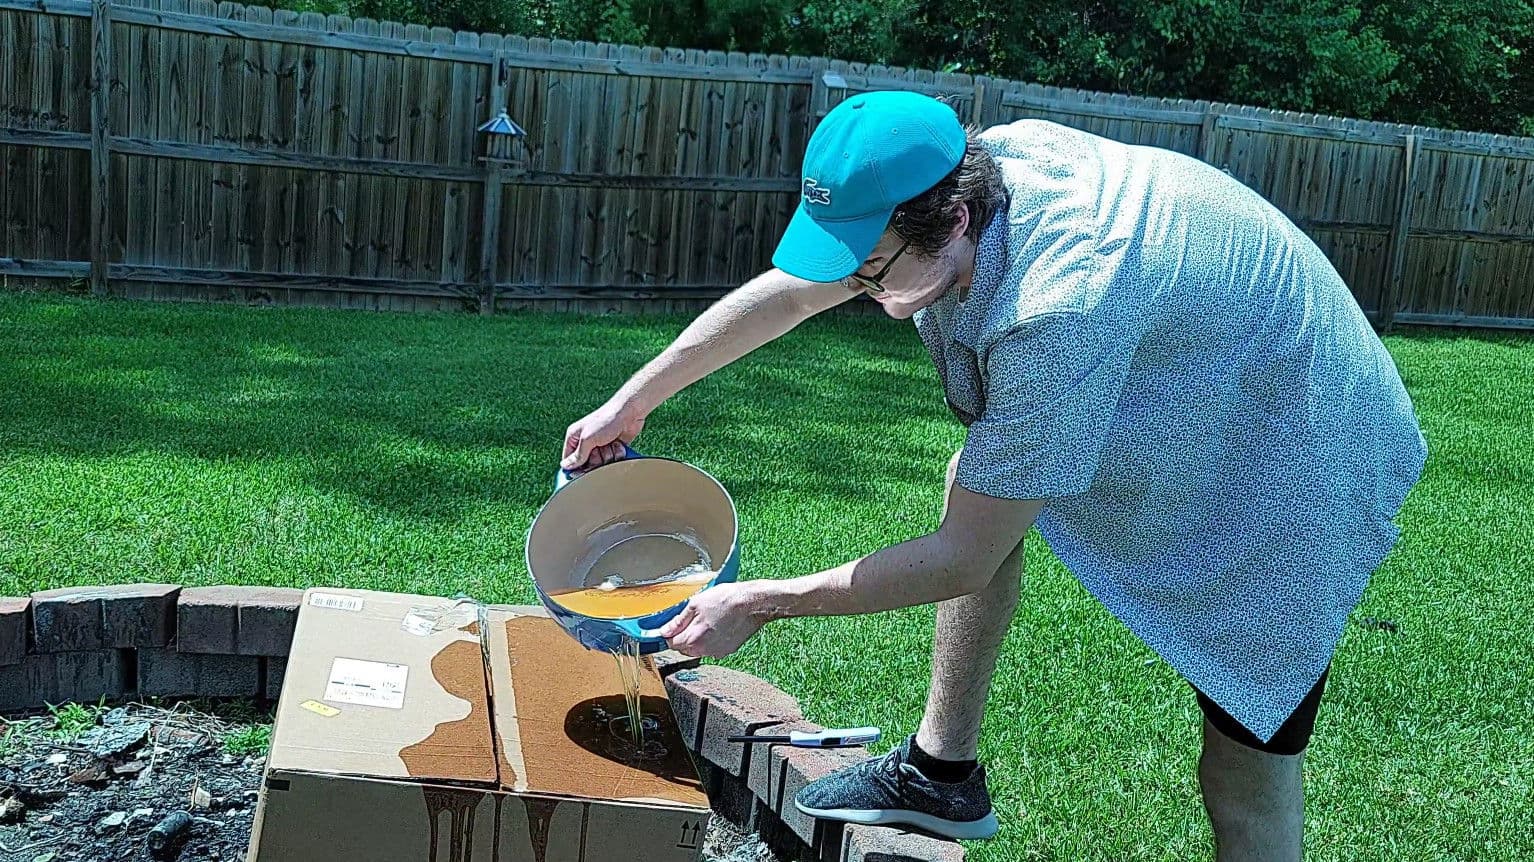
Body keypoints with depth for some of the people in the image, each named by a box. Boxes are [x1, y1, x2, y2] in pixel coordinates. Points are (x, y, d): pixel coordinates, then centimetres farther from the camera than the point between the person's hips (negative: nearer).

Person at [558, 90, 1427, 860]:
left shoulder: (1057, 308, -39)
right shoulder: (966, 167, -17)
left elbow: (965, 560, -29)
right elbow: (788, 290, -3)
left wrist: (759, 603, -21)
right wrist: (631, 401, 3)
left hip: (1290, 471, -8)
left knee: (1245, 776, -5)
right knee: (975, 482, 2)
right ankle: (941, 773, 12)